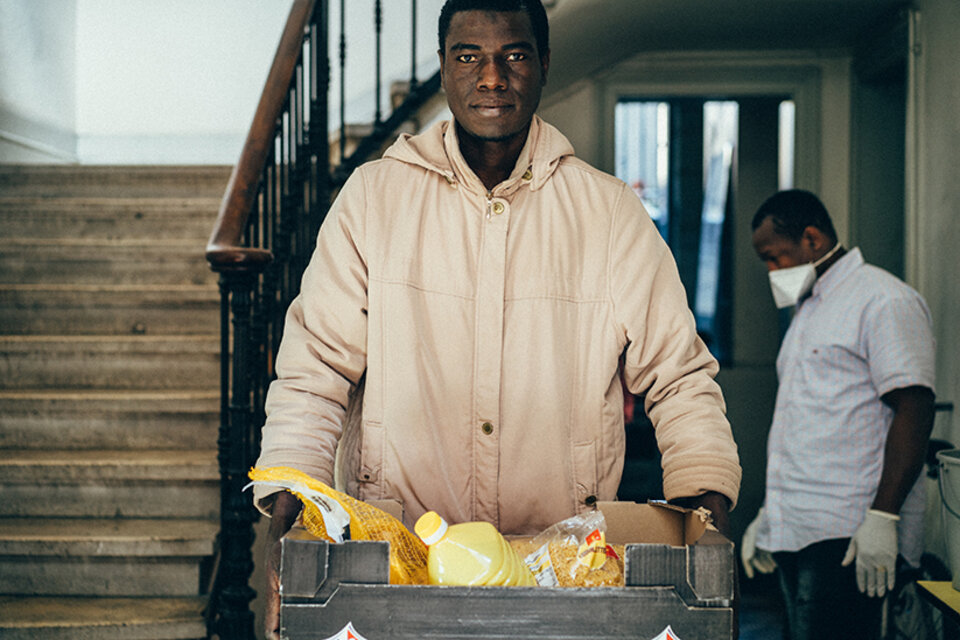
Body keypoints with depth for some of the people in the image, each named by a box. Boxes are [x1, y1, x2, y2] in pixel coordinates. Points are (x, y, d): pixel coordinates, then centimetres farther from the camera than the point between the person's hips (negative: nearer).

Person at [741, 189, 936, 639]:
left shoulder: (883, 301, -7)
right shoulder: (807, 310, 22)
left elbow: (913, 411, -15)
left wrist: (882, 518, -22)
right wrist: (769, 515, 23)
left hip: (846, 535, -9)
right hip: (795, 532, 9)